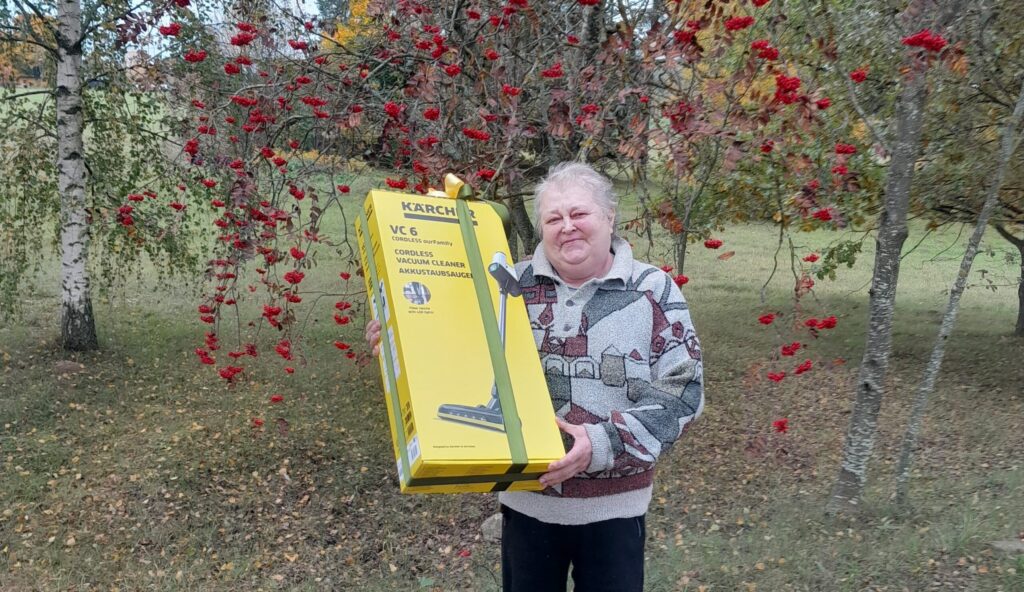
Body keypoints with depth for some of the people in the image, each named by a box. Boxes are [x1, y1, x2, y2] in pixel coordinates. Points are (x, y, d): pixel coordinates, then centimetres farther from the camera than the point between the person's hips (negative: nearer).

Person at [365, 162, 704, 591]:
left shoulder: (654, 291, -6)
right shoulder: (511, 285, -1)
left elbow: (682, 390, -11)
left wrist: (605, 444, -23)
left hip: (613, 506, -1)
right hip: (526, 499, 2)